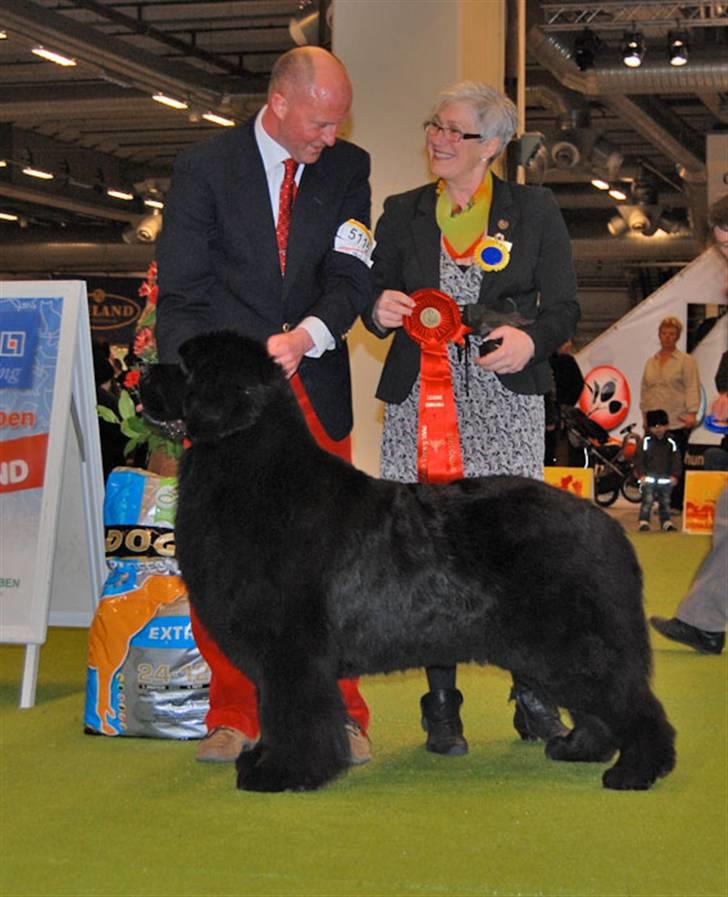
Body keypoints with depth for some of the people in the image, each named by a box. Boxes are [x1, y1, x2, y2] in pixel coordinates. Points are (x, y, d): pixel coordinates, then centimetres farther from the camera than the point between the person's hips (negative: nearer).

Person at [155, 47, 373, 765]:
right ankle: (232, 716, 10)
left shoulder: (348, 169, 7)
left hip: (314, 390, 2)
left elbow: (352, 275, -2)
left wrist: (305, 336, -20)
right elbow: (179, 294, -1)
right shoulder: (204, 168, 0)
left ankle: (339, 714, 10)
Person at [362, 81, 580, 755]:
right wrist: (380, 309, -8)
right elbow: (374, 300, 16)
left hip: (505, 401, -2)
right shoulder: (403, 213, 15)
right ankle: (441, 703, 8)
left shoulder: (535, 210, 9)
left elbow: (563, 307, 6)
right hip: (421, 402, 2)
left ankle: (533, 698, 1)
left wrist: (530, 338, -15)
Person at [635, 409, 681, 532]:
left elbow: (676, 461, 6)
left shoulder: (671, 443, 5)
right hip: (649, 478, -3)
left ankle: (666, 522, 17)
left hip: (665, 479, 3)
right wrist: (641, 474, -10)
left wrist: (675, 475, -3)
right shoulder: (646, 442, -2)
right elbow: (639, 459, -2)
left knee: (665, 502, 9)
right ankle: (644, 522, -6)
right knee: (647, 501, -9)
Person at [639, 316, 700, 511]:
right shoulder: (650, 362, 18)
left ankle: (676, 504, 0)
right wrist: (644, 415, 16)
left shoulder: (686, 361, 2)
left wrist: (692, 412, -17)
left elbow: (692, 387, -6)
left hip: (677, 422, -5)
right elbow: (644, 390, 22)